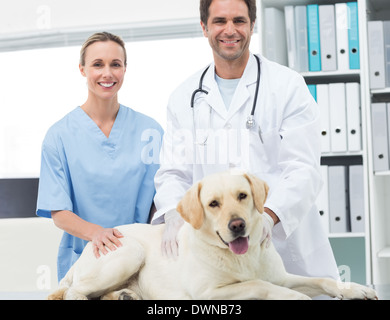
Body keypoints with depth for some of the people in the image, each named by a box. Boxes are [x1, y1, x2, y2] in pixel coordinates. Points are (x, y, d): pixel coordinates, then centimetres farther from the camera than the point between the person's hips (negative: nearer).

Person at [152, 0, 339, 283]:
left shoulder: (288, 85, 1)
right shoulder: (184, 98, 12)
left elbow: (303, 169, -7)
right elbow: (174, 172, 8)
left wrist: (268, 215, -24)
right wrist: (174, 215, -14)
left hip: (287, 247, -2)